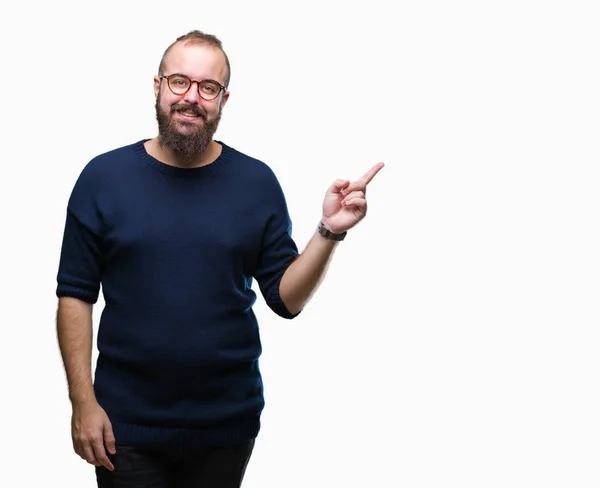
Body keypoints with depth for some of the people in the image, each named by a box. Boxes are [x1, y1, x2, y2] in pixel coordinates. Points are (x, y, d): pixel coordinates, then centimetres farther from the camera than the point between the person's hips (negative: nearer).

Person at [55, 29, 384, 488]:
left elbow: (286, 299, -1)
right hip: (126, 423, -1)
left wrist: (329, 231, -15)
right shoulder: (103, 176, -3)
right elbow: (75, 295, -2)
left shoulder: (257, 182, -1)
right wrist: (83, 401, -7)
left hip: (228, 423, 1)